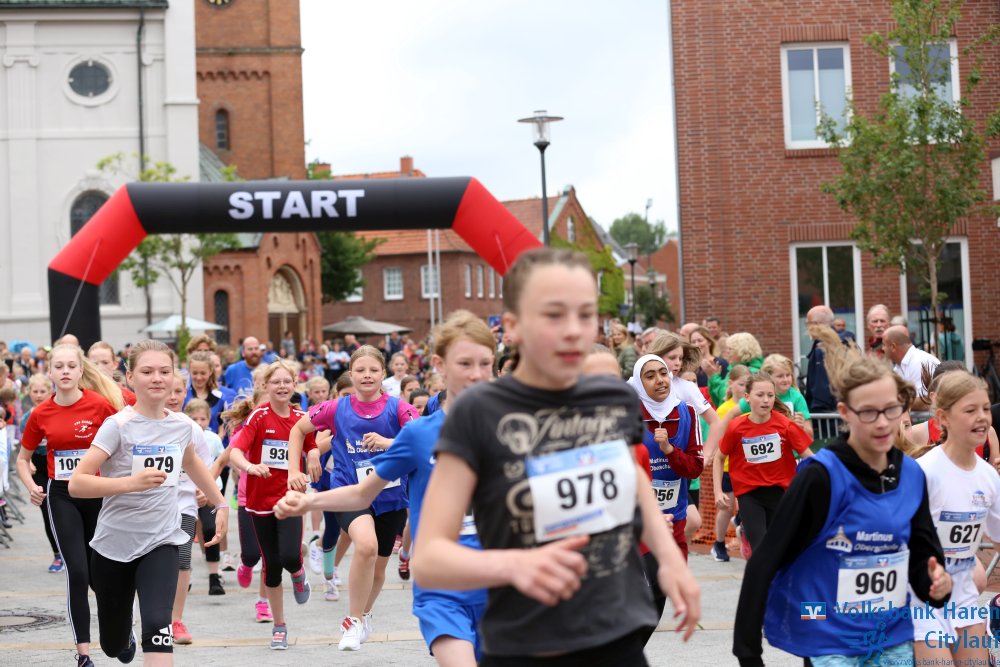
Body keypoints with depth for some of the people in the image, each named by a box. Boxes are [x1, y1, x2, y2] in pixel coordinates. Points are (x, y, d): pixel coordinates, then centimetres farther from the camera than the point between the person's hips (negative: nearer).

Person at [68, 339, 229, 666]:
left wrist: (220, 504, 29)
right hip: (114, 545, -2)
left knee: (158, 626, -24)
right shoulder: (118, 425, -15)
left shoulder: (183, 425, 0)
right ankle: (126, 636, 51)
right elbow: (77, 484, -23)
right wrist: (132, 482, -34)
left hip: (161, 543, 2)